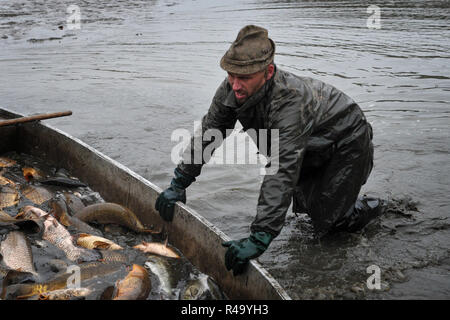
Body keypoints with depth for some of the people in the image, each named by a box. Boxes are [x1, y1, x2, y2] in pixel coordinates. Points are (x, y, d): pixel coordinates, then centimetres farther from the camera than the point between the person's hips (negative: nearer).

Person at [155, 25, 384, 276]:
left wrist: (259, 239, -55)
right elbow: (207, 133, -9)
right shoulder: (232, 90, -22)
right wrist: (179, 184, -11)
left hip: (348, 142, -7)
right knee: (305, 206, 17)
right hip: (312, 147, 7)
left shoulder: (291, 101, -45)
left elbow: (282, 173, -50)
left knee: (325, 222, -8)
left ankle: (367, 208, 18)